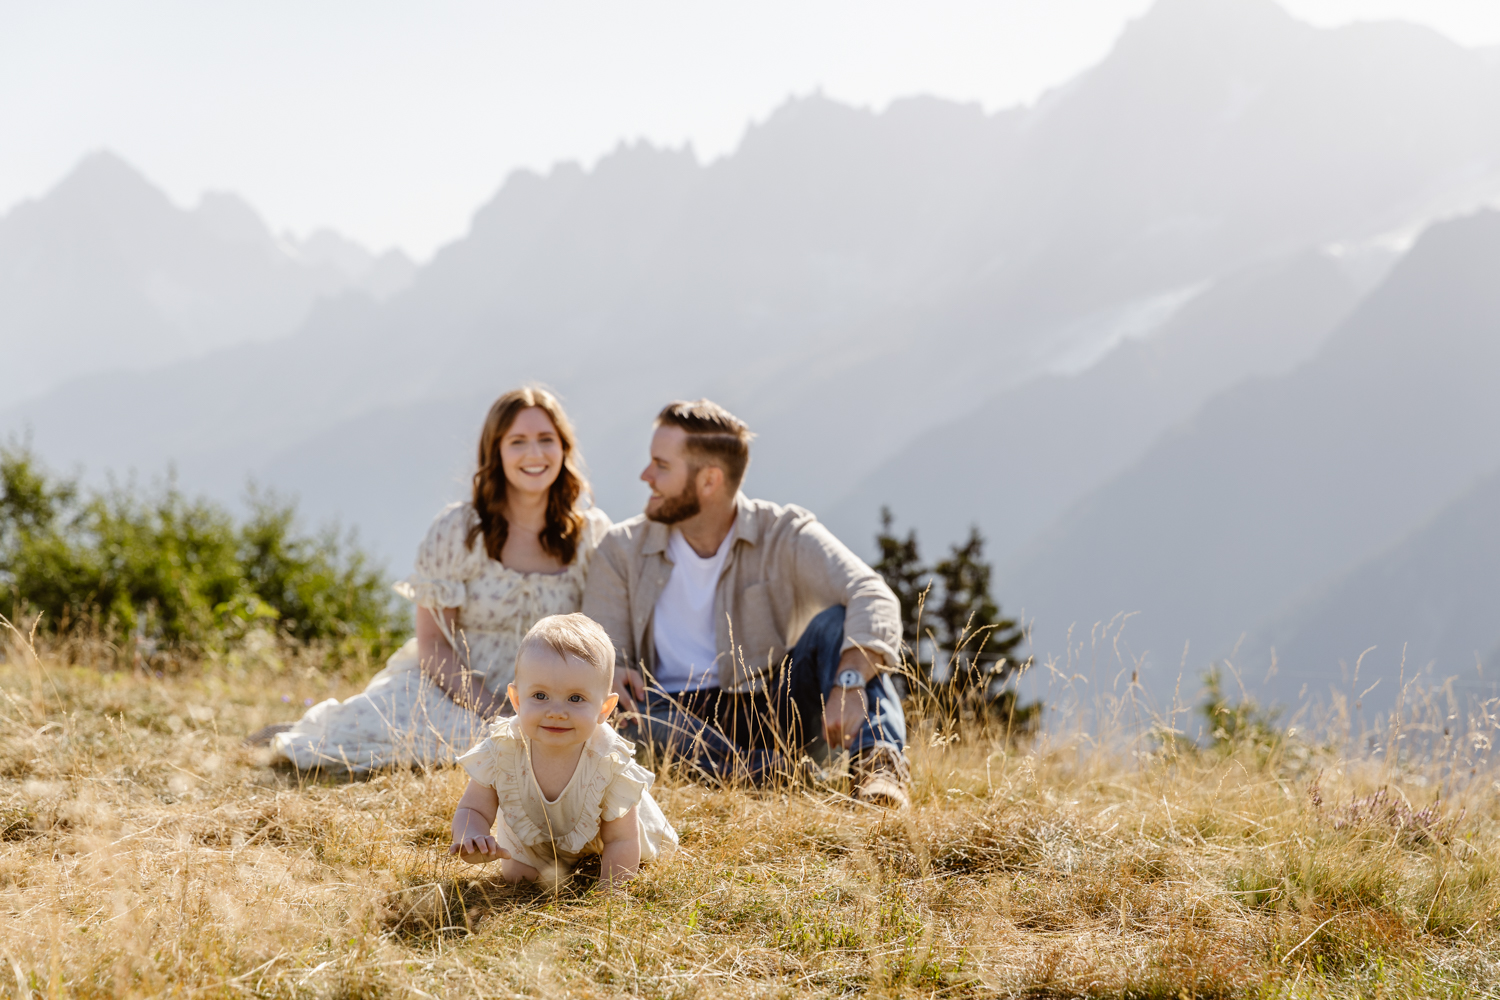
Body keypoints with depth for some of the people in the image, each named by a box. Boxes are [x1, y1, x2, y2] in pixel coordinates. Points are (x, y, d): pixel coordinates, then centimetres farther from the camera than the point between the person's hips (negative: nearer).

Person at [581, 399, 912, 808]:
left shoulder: (783, 533, -3)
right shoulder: (622, 550, 5)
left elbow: (872, 598, -19)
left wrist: (850, 685, -38)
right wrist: (614, 675, -26)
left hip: (773, 714, 0)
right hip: (681, 722, 1)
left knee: (835, 623, -23)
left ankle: (878, 761, -41)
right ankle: (780, 775, -40)